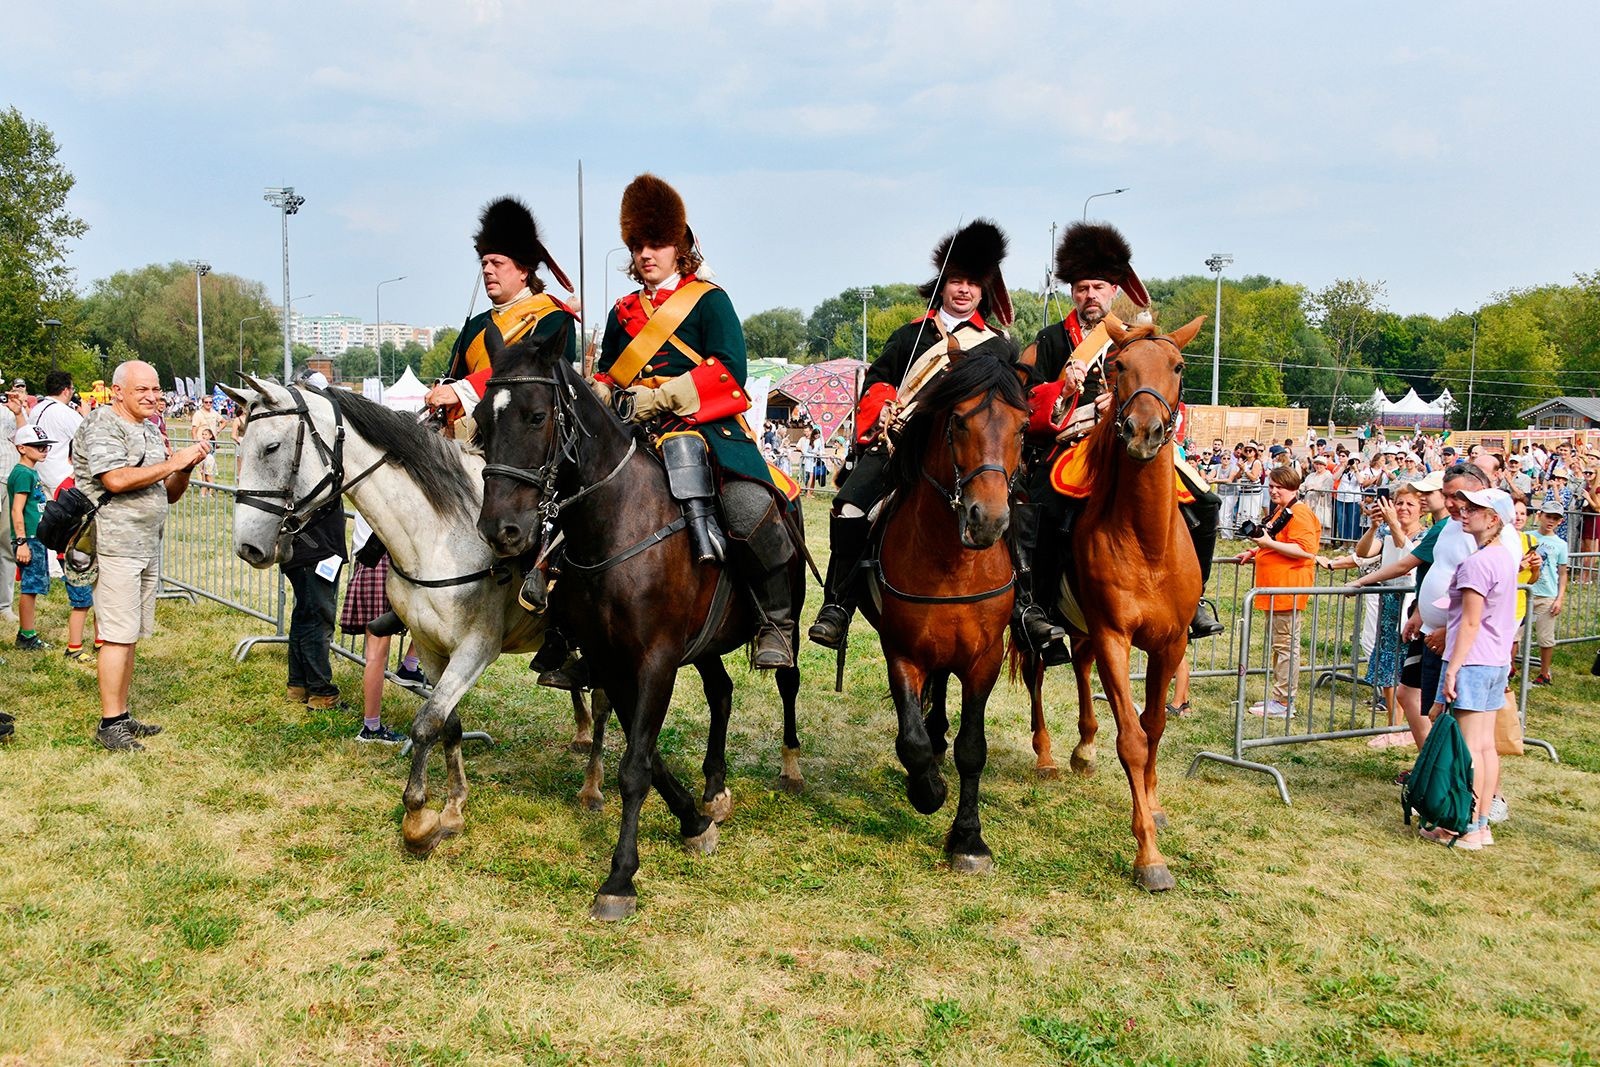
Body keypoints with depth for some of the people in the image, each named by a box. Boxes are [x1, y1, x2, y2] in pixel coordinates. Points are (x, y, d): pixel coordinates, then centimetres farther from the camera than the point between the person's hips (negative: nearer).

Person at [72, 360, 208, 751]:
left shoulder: (150, 429, 19)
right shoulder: (101, 425, -7)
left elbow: (169, 494, 20)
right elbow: (115, 479, -22)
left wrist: (187, 468, 1)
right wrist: (172, 463, -16)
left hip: (148, 547, 8)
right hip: (115, 546, -8)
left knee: (130, 636, 11)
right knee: (118, 635, -8)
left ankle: (122, 716, 17)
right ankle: (109, 723, -2)